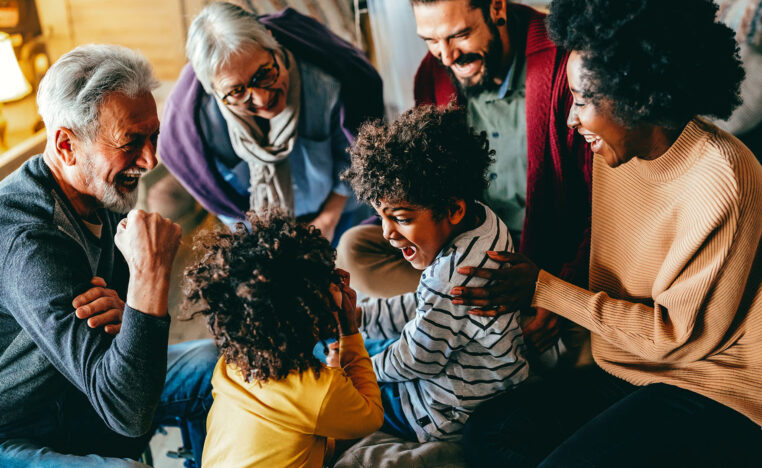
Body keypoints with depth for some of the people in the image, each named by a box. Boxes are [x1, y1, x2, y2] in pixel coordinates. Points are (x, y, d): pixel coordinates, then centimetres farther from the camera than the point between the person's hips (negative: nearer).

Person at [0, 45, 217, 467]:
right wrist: (151, 271, -41)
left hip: (80, 392, 9)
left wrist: (121, 313, -21)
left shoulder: (102, 194, -4)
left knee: (213, 362, 4)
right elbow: (130, 413, -36)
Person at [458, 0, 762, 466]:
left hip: (717, 393, -7)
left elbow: (681, 334, -18)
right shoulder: (618, 151, 2)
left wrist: (545, 290, -15)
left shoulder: (717, 180, -23)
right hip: (627, 368, 7)